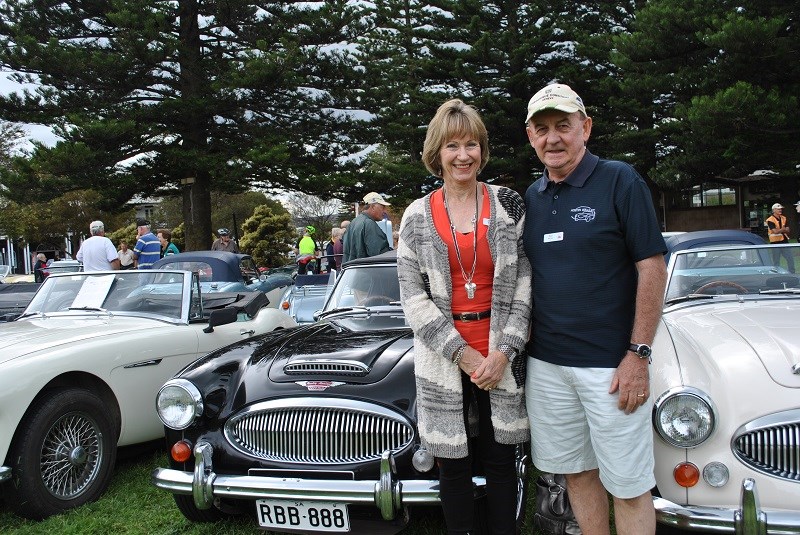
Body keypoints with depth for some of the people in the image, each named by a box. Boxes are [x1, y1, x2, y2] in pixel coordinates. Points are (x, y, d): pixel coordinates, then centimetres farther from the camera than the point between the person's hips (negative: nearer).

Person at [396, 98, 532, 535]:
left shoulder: (508, 205, 2)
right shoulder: (417, 216, 2)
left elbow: (524, 285, -1)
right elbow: (413, 298, -3)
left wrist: (503, 352, -10)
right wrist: (463, 355, -9)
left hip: (500, 356, 0)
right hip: (443, 359, 0)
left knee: (501, 460, 10)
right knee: (454, 466, 10)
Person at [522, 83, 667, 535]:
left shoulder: (621, 182, -6)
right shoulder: (531, 198, 10)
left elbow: (652, 268, -10)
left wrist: (639, 355, -14)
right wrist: (524, 340, 7)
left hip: (612, 364, -5)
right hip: (546, 363, 5)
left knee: (628, 484, 4)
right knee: (577, 471, 16)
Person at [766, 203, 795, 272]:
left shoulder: (784, 218, 10)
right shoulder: (770, 220, -10)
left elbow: (787, 230, 3)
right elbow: (775, 231, -21)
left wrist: (780, 230, -14)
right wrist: (783, 229, -7)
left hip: (784, 242, 6)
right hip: (775, 243, -6)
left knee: (790, 259, 7)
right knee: (776, 262, 2)